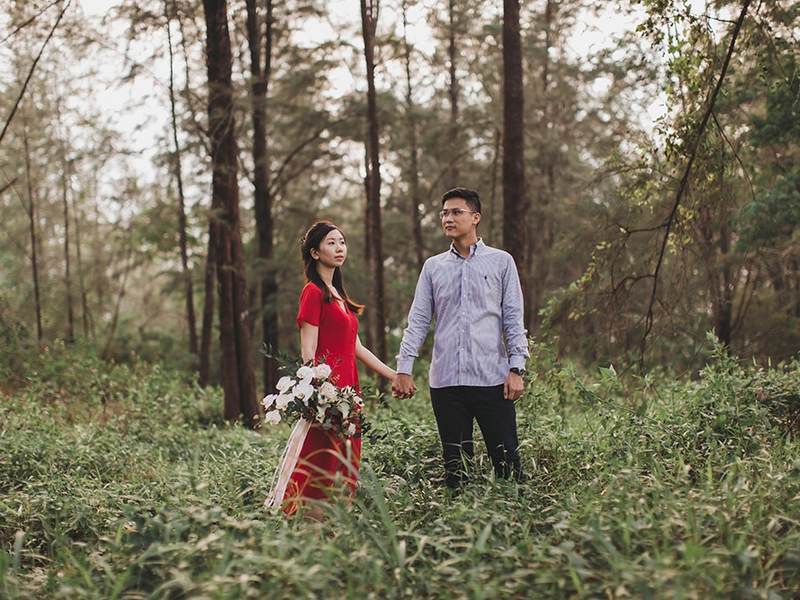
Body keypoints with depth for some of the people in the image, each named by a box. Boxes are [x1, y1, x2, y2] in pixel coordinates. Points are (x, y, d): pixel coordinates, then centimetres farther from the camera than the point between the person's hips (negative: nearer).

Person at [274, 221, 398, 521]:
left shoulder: (337, 295, 20)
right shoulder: (314, 291, -6)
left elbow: (357, 348, 21)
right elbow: (308, 351, -13)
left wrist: (393, 376, 21)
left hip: (347, 387, 9)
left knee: (344, 470, 7)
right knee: (321, 467, -9)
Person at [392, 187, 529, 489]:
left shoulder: (501, 261, 8)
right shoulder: (433, 266, 14)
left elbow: (514, 319, 5)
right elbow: (417, 321, 11)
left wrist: (517, 368, -5)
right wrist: (403, 370, 2)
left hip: (492, 379, -2)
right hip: (445, 381, 2)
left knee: (507, 461, -3)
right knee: (455, 464, 6)